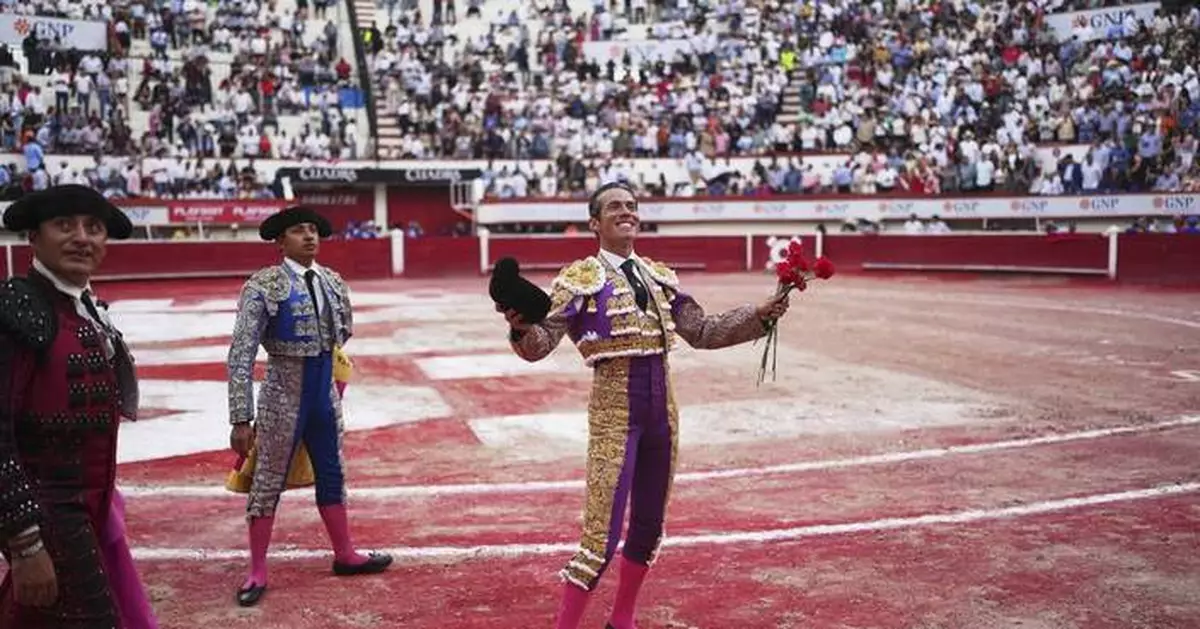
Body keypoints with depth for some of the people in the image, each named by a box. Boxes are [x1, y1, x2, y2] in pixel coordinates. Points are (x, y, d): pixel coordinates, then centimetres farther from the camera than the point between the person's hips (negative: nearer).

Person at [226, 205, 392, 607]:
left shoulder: (333, 283, 2)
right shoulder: (264, 286, -15)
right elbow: (241, 356, -18)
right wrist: (241, 419, -21)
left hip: (326, 394, 5)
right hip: (283, 396, -5)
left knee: (332, 476, 17)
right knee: (268, 481, 6)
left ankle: (345, 555, 33)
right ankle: (257, 572, 20)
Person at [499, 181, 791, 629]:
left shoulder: (660, 276, 12)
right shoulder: (580, 278, -5)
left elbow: (702, 332, 15)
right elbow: (540, 344, -14)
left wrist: (759, 316, 6)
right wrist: (521, 327, -36)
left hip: (662, 411, 6)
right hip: (615, 410, -6)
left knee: (649, 527, 16)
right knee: (602, 535, -9)